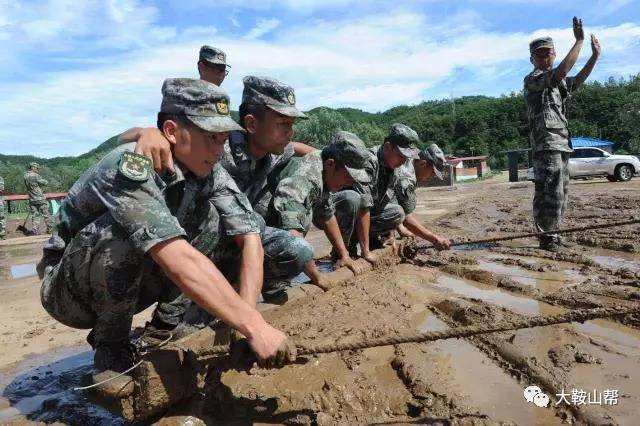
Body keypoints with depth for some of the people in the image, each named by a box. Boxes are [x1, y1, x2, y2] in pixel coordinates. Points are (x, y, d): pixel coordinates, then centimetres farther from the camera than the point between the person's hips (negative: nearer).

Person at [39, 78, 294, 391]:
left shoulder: (209, 171, -12)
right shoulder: (130, 166, -32)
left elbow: (250, 236, -17)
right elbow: (181, 262, -43)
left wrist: (242, 319, -28)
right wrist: (254, 327, -44)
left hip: (129, 283, 5)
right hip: (67, 291, -5)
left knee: (208, 215, -13)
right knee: (120, 231, -34)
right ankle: (111, 345, -10)